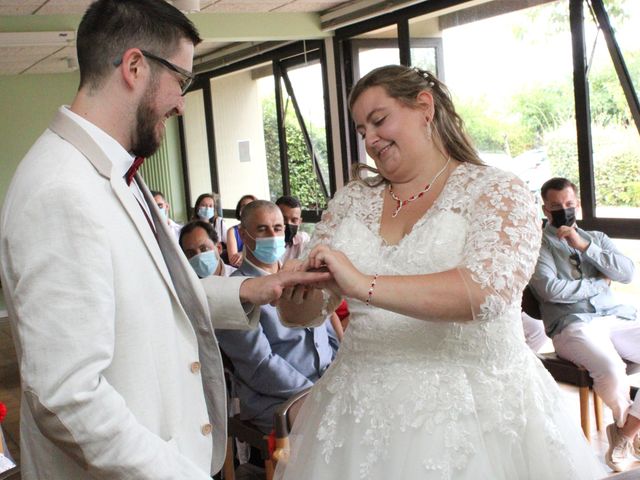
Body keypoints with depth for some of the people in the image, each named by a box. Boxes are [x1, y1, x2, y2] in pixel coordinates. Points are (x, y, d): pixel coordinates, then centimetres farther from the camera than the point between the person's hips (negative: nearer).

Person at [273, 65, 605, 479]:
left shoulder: (497, 193, -6)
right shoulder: (352, 201, 8)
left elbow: (487, 289, -24)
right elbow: (307, 312, 9)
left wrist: (364, 285, -31)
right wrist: (295, 293, -15)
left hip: (472, 411, -4)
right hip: (365, 409, 5)